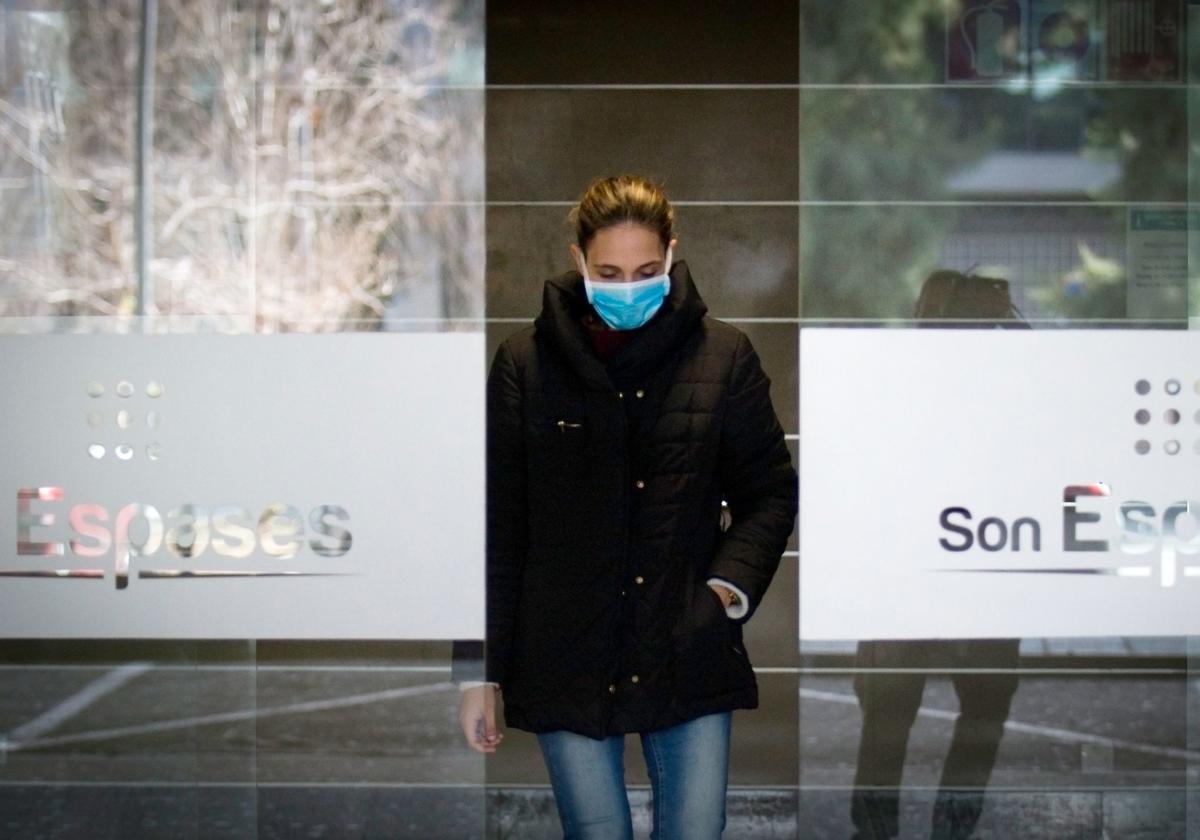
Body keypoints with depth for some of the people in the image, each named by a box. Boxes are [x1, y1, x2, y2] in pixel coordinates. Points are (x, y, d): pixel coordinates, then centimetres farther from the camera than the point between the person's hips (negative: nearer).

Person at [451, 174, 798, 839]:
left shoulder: (723, 355, 1)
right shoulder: (527, 362, -1)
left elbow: (770, 491, 9)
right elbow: (496, 527, 2)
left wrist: (730, 586, -8)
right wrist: (477, 670, 0)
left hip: (690, 659, 1)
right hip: (566, 660, 0)